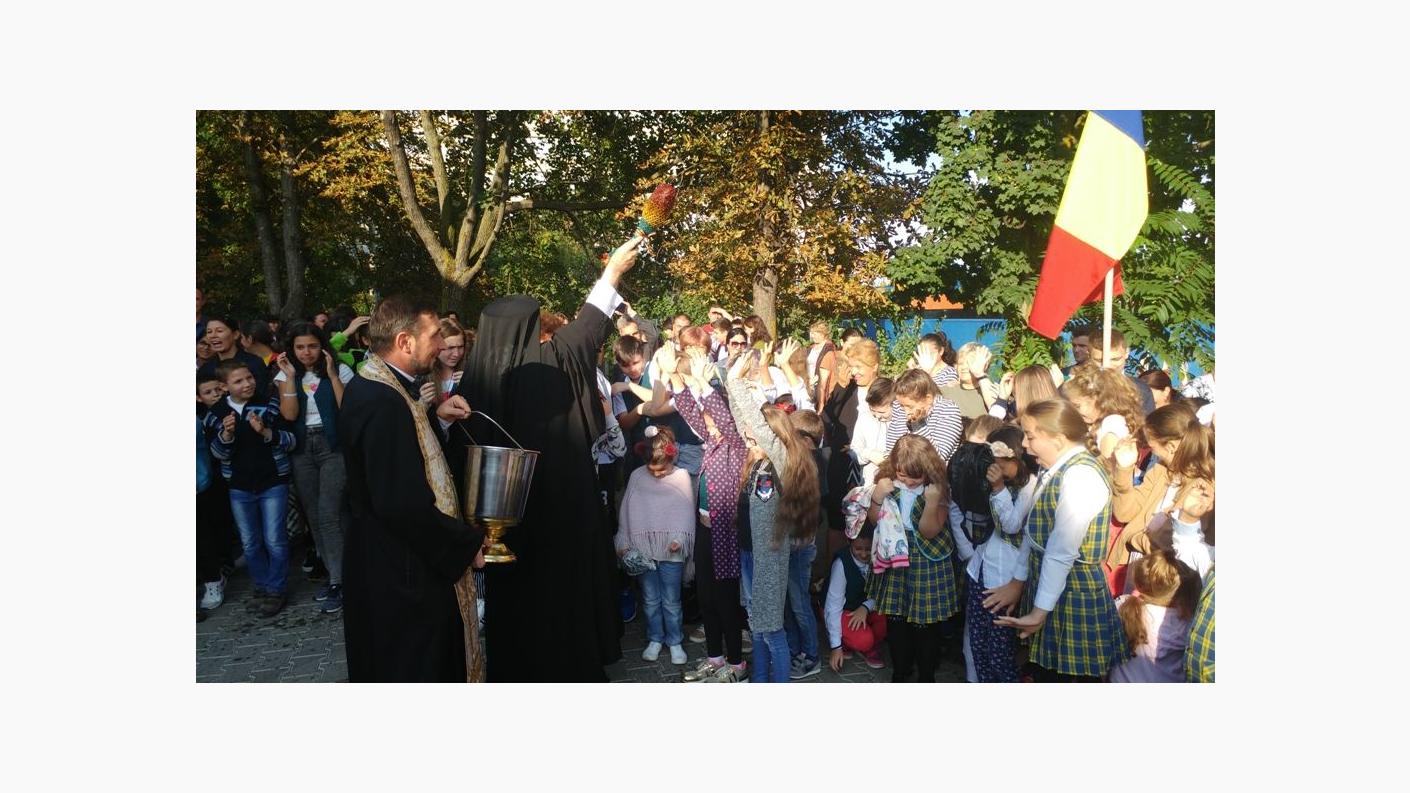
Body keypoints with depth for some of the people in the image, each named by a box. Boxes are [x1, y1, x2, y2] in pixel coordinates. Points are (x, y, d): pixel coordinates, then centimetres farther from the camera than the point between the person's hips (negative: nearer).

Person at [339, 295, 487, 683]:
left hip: (383, 562, 10)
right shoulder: (384, 401, -28)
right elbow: (403, 504, -31)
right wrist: (469, 544, -19)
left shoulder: (370, 386, 4)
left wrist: (436, 418, 3)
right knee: (416, 669, 7)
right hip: (402, 574, -10)